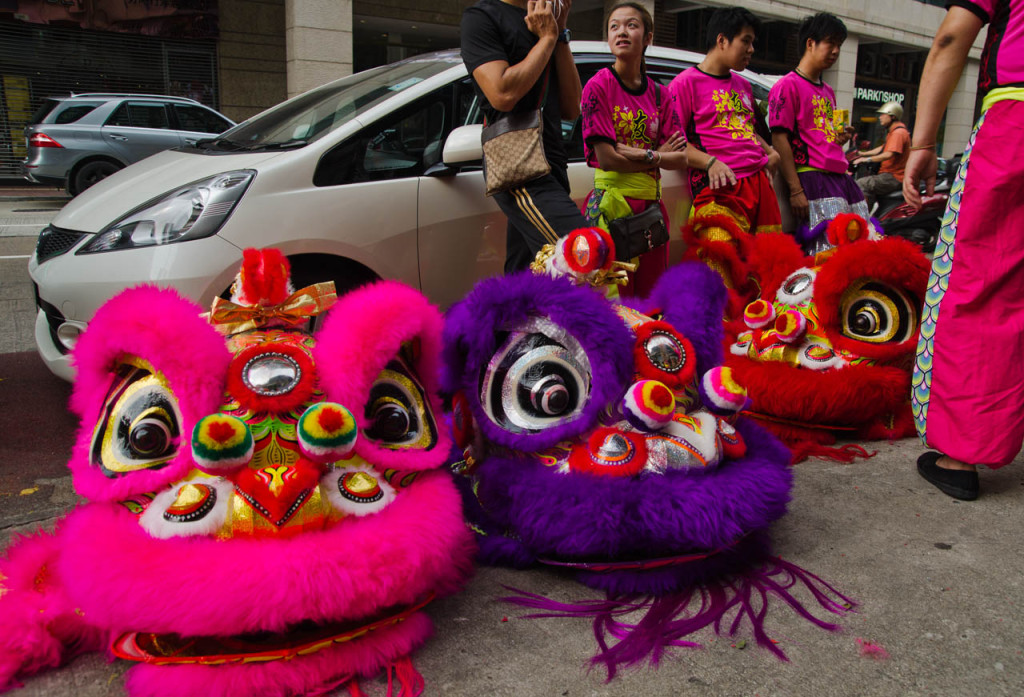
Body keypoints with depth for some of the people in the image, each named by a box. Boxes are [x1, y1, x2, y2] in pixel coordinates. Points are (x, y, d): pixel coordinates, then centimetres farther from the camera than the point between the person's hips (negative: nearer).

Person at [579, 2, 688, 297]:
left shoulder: (659, 94, 12)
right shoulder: (599, 86, -3)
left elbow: (681, 159, 4)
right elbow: (607, 159, -12)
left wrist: (641, 154, -12)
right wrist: (659, 156, -5)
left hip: (652, 203, 5)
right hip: (612, 202, -5)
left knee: (651, 293, 8)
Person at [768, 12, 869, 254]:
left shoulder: (828, 92, 25)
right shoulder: (788, 85, -1)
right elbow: (779, 138, -10)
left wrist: (841, 137, 12)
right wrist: (795, 190, -17)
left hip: (841, 176, 9)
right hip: (812, 177, -9)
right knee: (831, 249, -17)